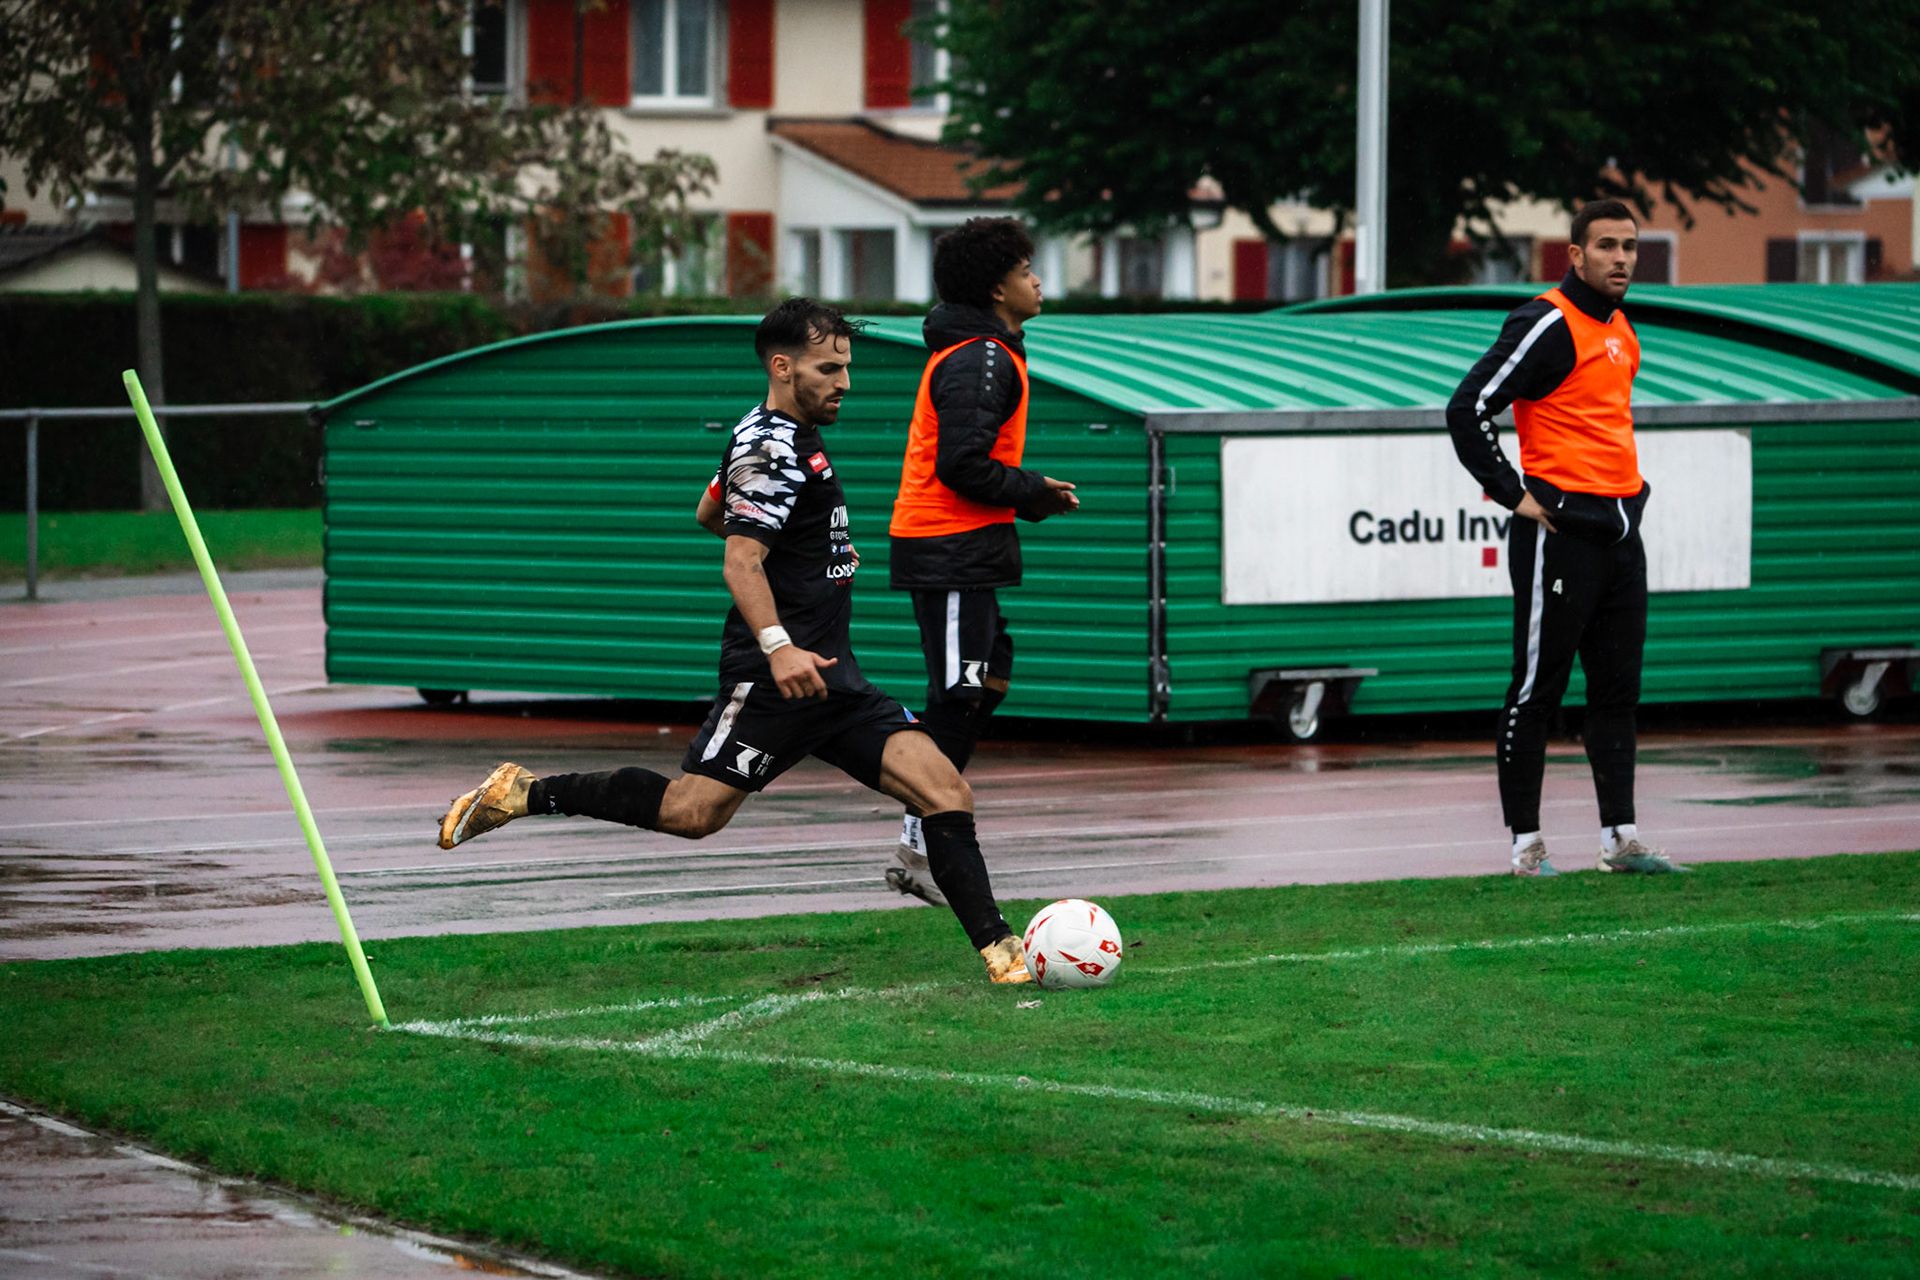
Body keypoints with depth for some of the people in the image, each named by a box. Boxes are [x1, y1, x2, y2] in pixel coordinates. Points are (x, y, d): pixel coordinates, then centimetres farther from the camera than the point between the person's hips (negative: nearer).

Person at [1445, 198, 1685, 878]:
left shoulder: (1619, 329, 15)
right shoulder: (1548, 324, -12)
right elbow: (1468, 409, -16)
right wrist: (1515, 495, -14)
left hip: (1619, 527, 8)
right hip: (1562, 531, -8)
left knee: (1618, 688, 10)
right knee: (1538, 687, -2)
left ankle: (1619, 835, 14)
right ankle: (1526, 841, 1)